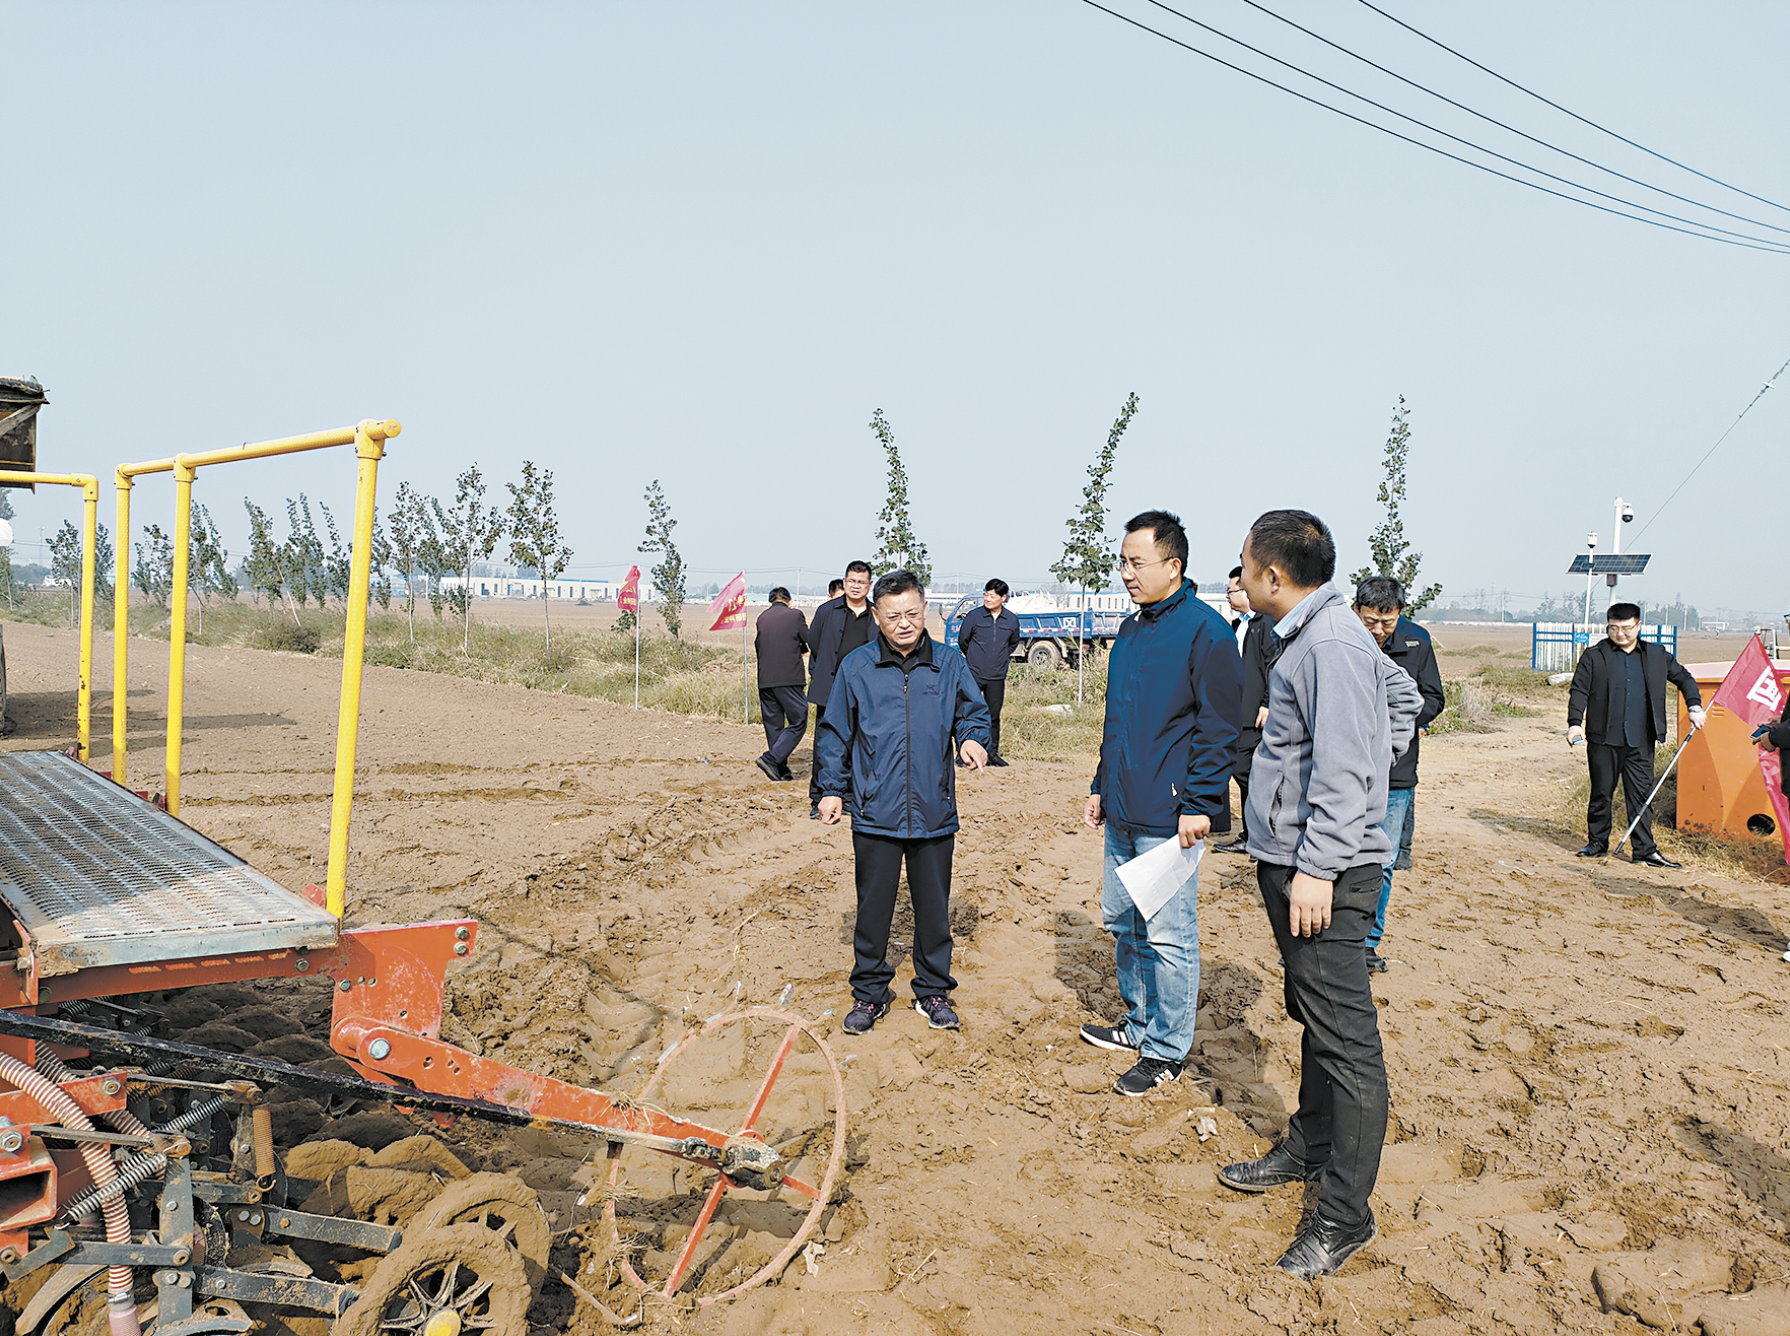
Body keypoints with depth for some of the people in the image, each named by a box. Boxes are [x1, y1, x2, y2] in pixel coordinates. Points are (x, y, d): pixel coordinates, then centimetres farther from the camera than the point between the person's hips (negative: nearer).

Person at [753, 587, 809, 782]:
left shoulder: (762, 617, 10)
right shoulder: (795, 615, -1)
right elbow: (810, 644, 5)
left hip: (764, 680, 5)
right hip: (788, 679, -5)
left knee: (773, 725, 11)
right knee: (798, 722, 2)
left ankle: (781, 771, 13)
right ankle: (771, 759, -12)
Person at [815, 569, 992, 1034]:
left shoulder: (949, 663, 2)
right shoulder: (856, 667, -1)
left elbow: (973, 711, 13)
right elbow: (834, 733, 7)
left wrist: (973, 739, -8)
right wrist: (832, 789, 5)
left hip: (935, 813, 1)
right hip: (875, 813, -1)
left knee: (933, 907, 12)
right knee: (873, 907, 8)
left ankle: (933, 991, 28)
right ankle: (870, 991, 25)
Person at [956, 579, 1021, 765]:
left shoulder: (1011, 621, 3)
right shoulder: (974, 616, -5)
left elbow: (1013, 644, 22)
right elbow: (962, 641, 8)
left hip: (997, 678, 2)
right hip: (974, 675, -2)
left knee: (994, 716, 9)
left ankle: (993, 753, 19)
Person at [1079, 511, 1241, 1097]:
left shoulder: (1205, 631, -11)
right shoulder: (1130, 630, 14)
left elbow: (1218, 727, -14)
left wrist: (1198, 804, -17)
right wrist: (1101, 785, 19)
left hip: (1169, 814, -8)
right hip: (1122, 811, 8)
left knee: (1169, 937, 0)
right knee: (1123, 923, 17)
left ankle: (1167, 1050, 14)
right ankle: (1140, 1024, 33)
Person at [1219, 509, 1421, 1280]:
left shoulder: (1331, 645, -19)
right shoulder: (1311, 634, 13)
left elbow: (1344, 774, -24)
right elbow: (1404, 697, 26)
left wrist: (1318, 868, -24)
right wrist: (1379, 756, 20)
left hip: (1324, 870, -11)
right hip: (1292, 861, 11)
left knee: (1344, 1037, -3)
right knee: (1313, 1018, 21)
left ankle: (1344, 1216, 5)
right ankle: (1309, 1150, 37)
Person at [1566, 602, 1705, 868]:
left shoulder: (1658, 655, 11)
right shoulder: (1594, 656, 3)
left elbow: (1684, 679, 24)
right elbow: (1578, 691, -1)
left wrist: (1695, 707, 10)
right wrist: (1574, 723, -13)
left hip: (1640, 742, 1)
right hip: (1603, 740, -1)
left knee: (1641, 794, 1)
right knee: (1601, 793, 7)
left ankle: (1645, 850, 7)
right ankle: (1597, 843, 20)